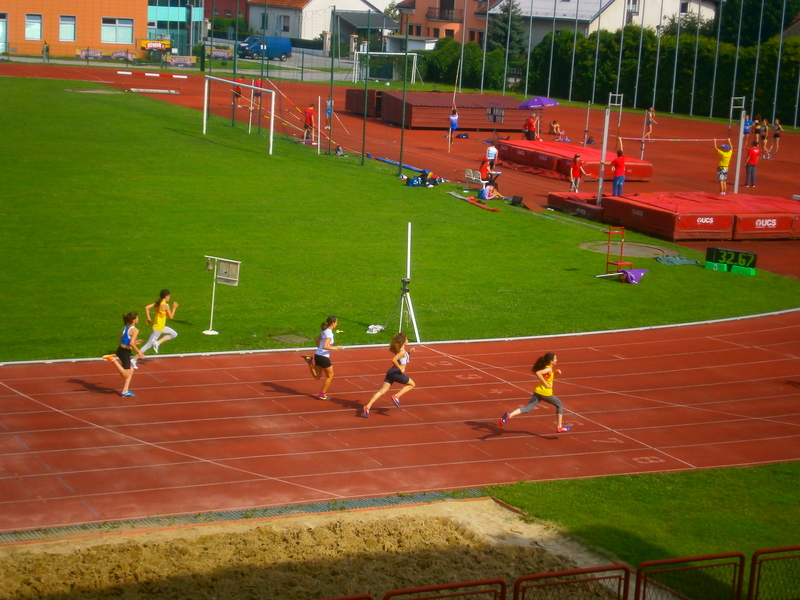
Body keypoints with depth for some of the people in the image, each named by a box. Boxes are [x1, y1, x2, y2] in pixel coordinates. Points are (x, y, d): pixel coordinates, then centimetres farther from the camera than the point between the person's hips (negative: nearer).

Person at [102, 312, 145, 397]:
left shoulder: (125, 328, 11)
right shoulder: (135, 330, -15)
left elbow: (121, 341, 15)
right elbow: (131, 344, -25)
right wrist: (138, 352, -12)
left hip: (120, 349, 9)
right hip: (125, 352, -9)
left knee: (131, 370, 20)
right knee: (126, 375, -2)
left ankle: (125, 391, 20)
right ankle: (113, 359, -14)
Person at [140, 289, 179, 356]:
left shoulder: (157, 303, 2)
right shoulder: (165, 305, -21)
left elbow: (146, 307, -2)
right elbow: (171, 317, -14)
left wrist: (148, 318, 4)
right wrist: (174, 308, -4)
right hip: (158, 329, -9)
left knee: (174, 334, 21)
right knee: (149, 345, -4)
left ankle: (157, 343, 10)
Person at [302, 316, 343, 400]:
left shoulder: (325, 331, 9)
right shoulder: (329, 333, -20)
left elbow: (317, 338, 25)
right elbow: (325, 346, -29)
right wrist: (335, 348, -19)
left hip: (318, 355, 8)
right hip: (324, 357, -8)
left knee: (317, 376, 17)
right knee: (330, 376, 11)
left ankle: (310, 361, -1)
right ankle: (322, 395, 15)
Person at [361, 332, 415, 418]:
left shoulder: (399, 350, 15)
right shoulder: (402, 352, -12)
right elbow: (393, 360, -27)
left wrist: (409, 352, 18)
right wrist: (400, 368, -18)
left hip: (391, 372, 8)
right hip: (396, 373, -8)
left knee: (382, 391, 1)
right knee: (412, 384, 13)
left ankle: (368, 407, -11)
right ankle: (396, 396, 1)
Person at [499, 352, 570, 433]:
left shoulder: (549, 368, 15)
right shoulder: (548, 369, -13)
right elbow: (538, 373, -30)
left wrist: (556, 371, 15)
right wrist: (546, 384, -24)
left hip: (538, 392, 8)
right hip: (546, 393, -7)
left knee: (527, 408, -4)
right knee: (559, 405, 16)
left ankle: (509, 415, -26)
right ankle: (559, 427, 18)